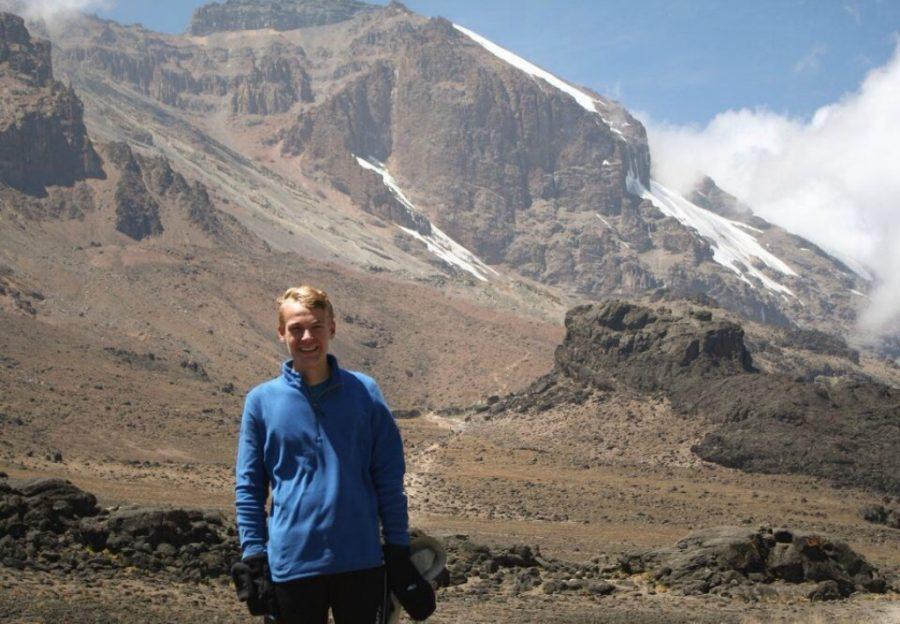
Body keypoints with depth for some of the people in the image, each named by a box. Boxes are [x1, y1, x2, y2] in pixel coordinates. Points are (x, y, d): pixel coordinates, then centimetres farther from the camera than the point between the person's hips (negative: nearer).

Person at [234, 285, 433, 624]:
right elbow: (248, 489, 4)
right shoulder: (261, 401, 1)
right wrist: (254, 559, -2)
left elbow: (389, 479, 5)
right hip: (291, 565, 0)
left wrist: (398, 551, 2)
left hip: (362, 561, 0)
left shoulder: (364, 392, 3)